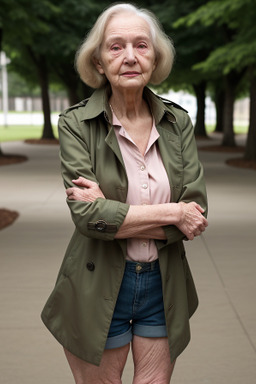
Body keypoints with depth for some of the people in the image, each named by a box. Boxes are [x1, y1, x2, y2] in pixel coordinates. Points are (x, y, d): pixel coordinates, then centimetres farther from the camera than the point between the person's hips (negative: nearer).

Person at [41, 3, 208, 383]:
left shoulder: (178, 122, -1)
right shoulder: (77, 124, -10)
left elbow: (197, 215, -8)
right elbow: (87, 215, -20)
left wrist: (114, 214, -19)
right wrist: (172, 213, -17)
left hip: (164, 285, 3)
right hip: (99, 291, -2)